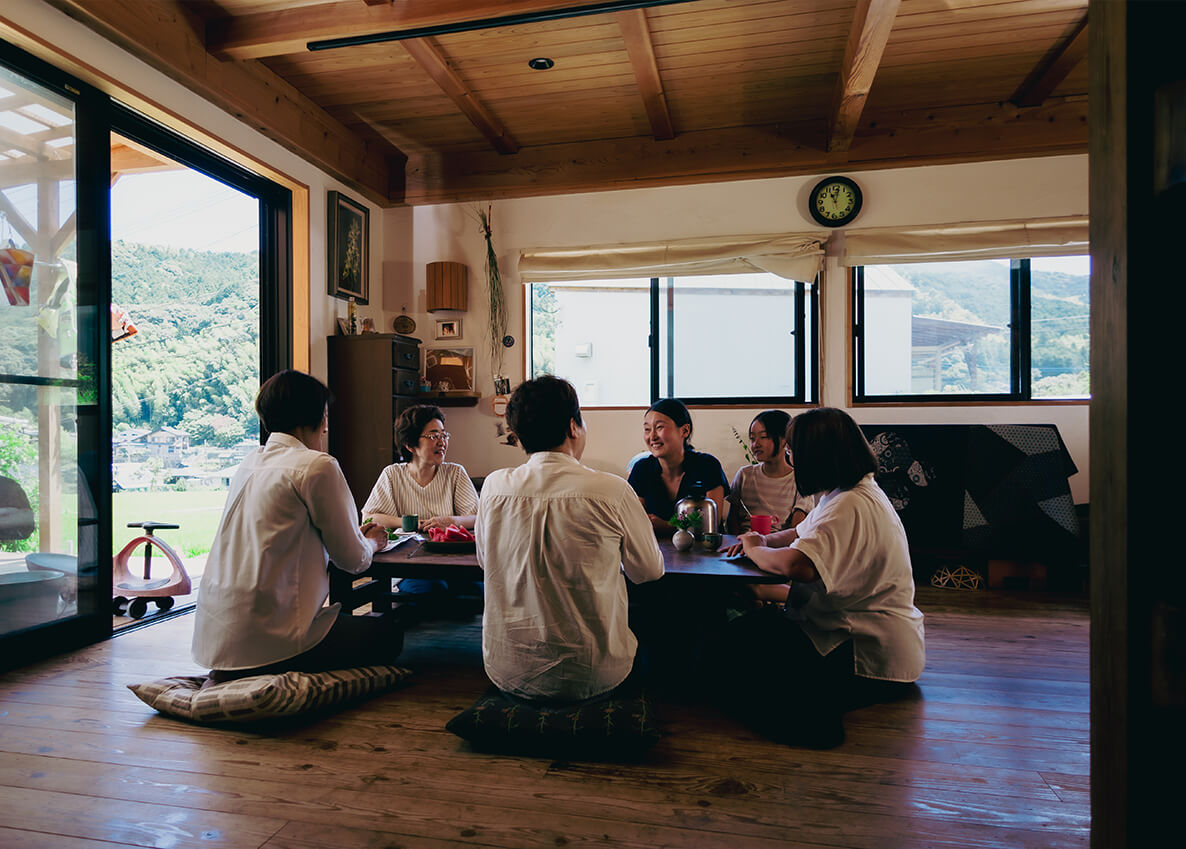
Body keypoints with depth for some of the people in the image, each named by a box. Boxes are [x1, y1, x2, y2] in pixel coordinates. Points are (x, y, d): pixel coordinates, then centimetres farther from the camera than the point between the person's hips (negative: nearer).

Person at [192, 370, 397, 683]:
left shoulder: (250, 463, 11)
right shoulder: (317, 465, -13)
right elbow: (352, 560, -7)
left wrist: (357, 536, 25)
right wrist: (370, 543, 17)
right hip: (264, 639, -9)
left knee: (344, 620, 27)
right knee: (389, 637, 7)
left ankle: (234, 676, 10)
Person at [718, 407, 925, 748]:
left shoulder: (849, 507, -24)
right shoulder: (859, 492, 11)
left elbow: (798, 565, -39)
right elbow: (804, 533, 24)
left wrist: (755, 550, -17)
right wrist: (765, 540, 4)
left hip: (873, 656, -11)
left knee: (740, 637, -16)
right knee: (762, 619, 14)